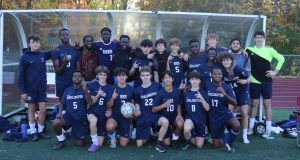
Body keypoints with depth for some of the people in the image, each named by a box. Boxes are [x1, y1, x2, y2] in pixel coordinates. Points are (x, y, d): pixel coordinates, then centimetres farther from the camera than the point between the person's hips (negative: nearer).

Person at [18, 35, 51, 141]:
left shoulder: (43, 55, 4)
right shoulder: (24, 57, -6)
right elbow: (21, 75, -7)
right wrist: (22, 91, -13)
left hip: (42, 88, 3)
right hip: (30, 89, -3)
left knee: (43, 109, 2)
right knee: (31, 110, 7)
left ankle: (41, 131, 17)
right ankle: (33, 132, 17)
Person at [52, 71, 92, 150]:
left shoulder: (84, 90, -2)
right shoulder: (67, 90, 9)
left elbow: (90, 102, -18)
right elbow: (62, 103, 13)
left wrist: (85, 89, -31)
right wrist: (60, 112, -9)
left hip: (81, 119, -2)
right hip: (69, 116, 2)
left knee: (79, 144, -2)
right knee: (56, 122, -30)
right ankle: (61, 141, -5)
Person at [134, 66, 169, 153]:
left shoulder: (157, 86, -3)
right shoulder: (138, 90, 2)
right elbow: (137, 104, 12)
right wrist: (137, 112, -7)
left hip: (155, 114, -1)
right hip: (143, 117, 1)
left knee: (165, 122, -36)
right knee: (139, 144, -2)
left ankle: (159, 144, -12)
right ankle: (149, 133, 31)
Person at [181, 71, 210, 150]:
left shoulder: (204, 93, 0)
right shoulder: (185, 93, 1)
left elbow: (207, 108, -10)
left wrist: (201, 98, -23)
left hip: (201, 120, 1)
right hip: (189, 118, -1)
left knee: (199, 145, -2)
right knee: (186, 129, -36)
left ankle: (193, 139, 33)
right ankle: (188, 141, -3)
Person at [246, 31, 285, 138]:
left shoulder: (269, 50, 0)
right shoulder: (250, 50, 2)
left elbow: (281, 59, 5)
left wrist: (275, 71, -2)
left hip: (266, 81, -1)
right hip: (254, 82, 1)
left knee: (267, 104, 1)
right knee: (254, 104, 6)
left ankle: (268, 129, 7)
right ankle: (251, 127, 16)